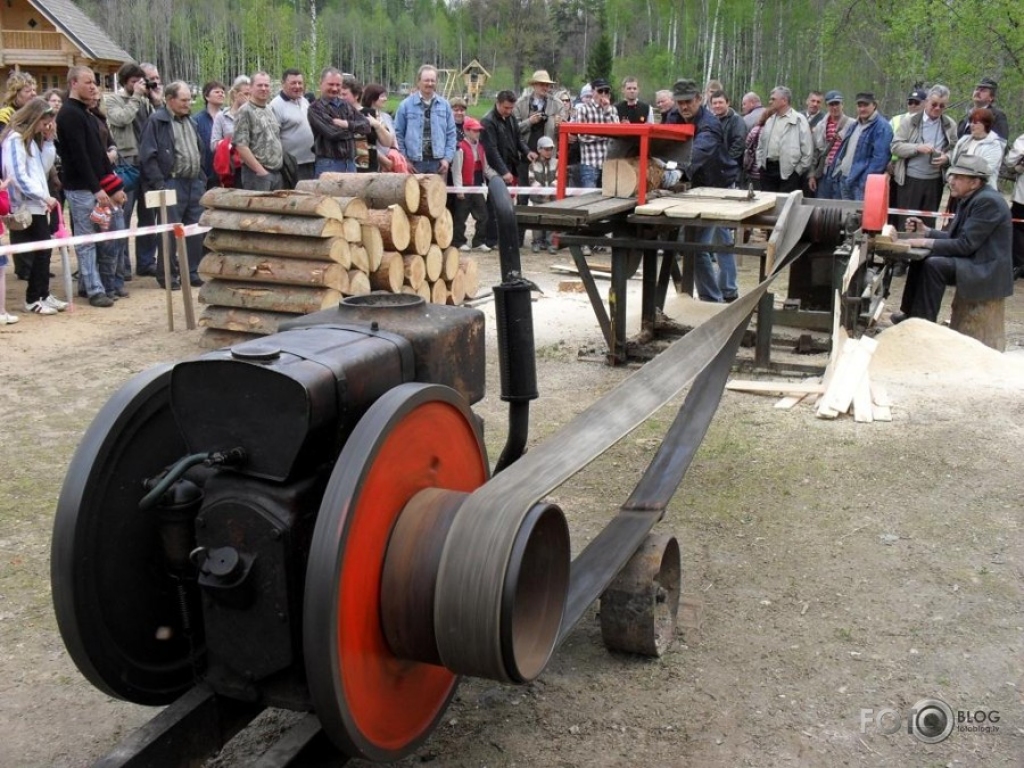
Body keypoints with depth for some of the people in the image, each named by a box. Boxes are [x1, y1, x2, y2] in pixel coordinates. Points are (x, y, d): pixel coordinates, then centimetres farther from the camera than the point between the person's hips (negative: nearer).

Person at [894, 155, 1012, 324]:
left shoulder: (988, 201, -19)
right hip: (971, 260, 10)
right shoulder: (969, 199, 9)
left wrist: (926, 242, -21)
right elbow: (956, 238, 13)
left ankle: (924, 322, -17)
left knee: (934, 265, -25)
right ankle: (911, 313, 13)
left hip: (986, 269, -10)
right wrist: (925, 231, 5)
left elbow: (966, 244, -23)